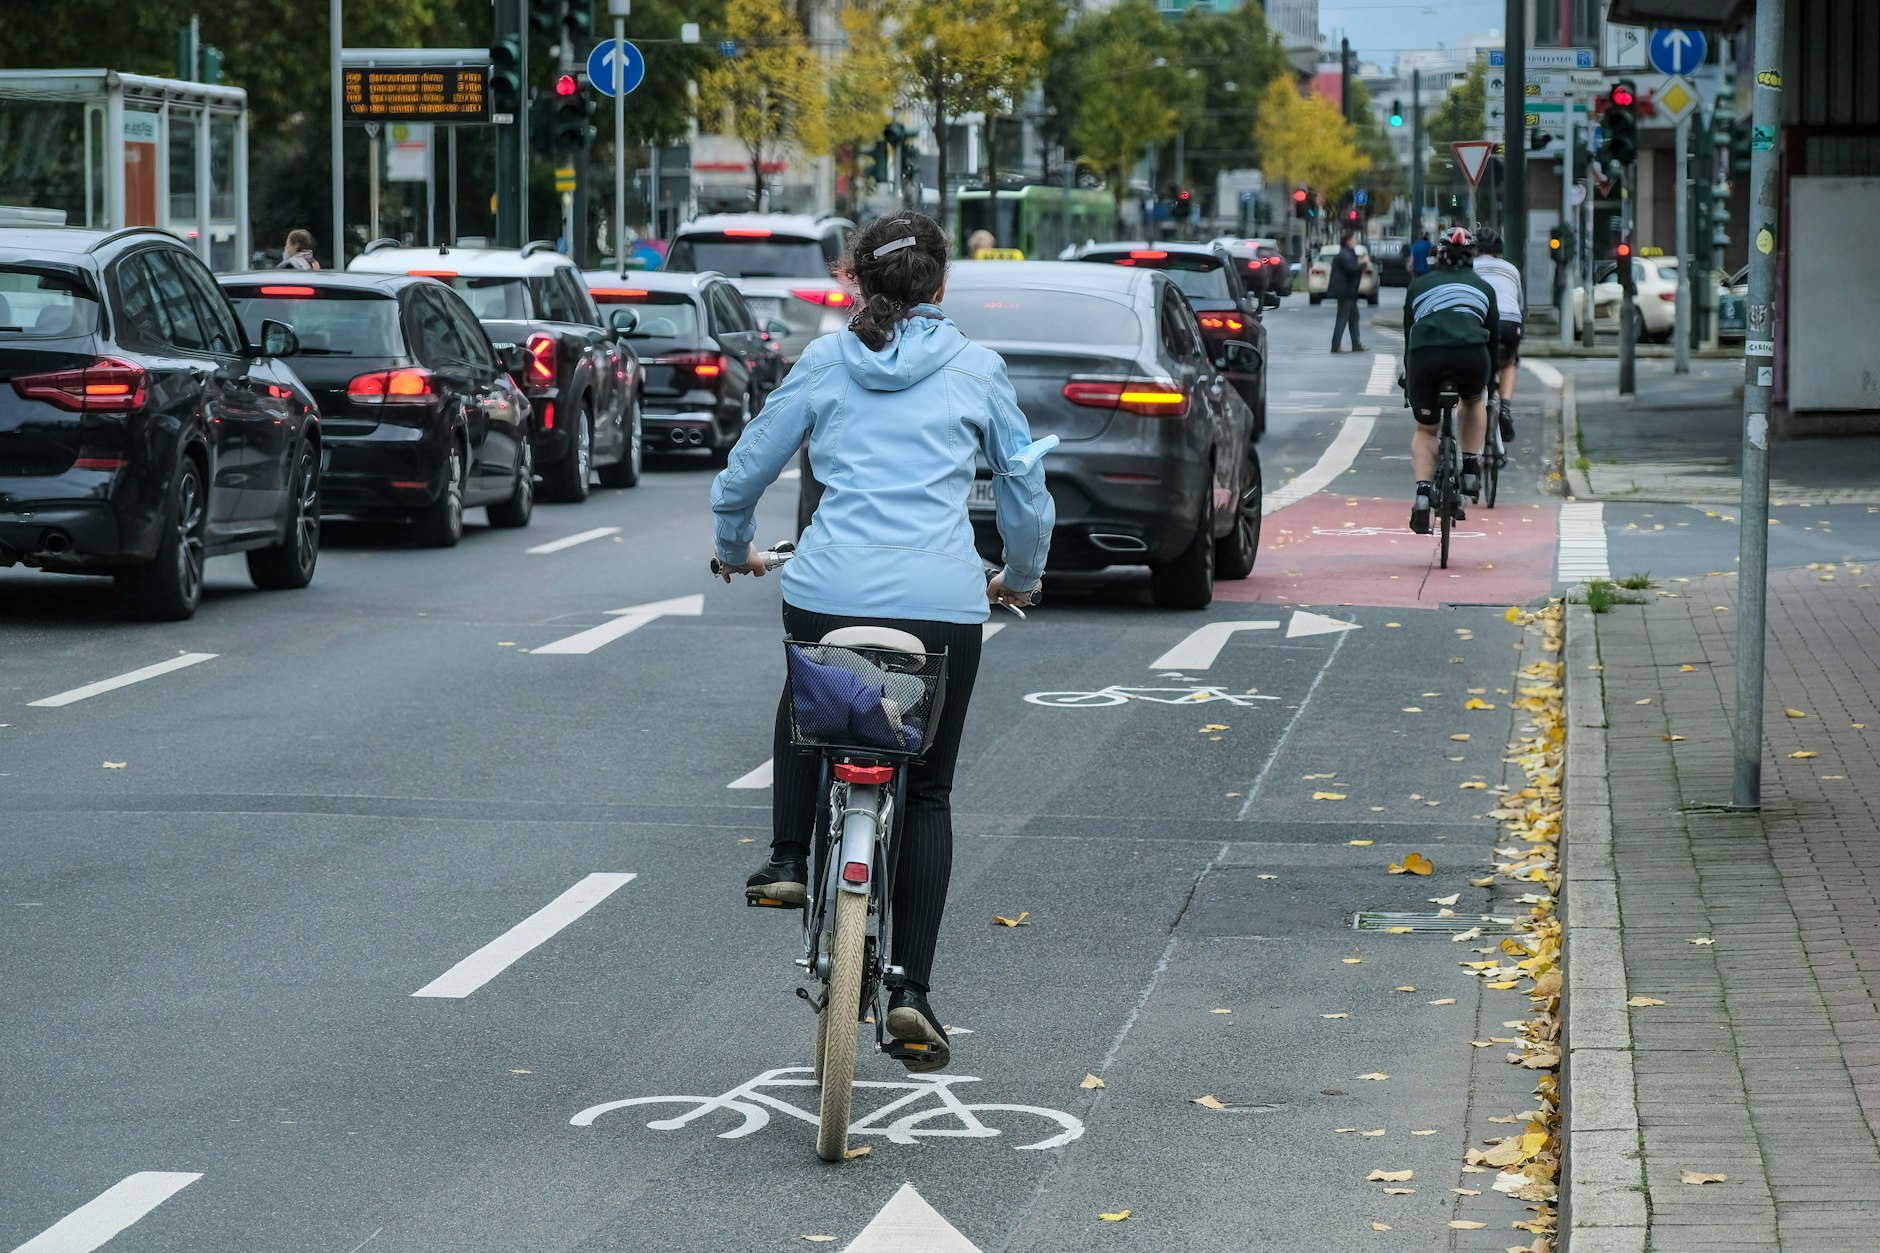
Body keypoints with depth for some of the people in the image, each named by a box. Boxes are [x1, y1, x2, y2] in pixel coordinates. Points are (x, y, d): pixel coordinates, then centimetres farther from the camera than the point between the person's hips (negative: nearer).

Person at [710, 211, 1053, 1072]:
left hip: (830, 591, 1)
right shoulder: (976, 371, 7)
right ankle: (911, 990, 4)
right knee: (927, 794, 12)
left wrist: (736, 548, 34)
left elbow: (742, 475, 14)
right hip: (942, 603, -1)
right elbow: (1027, 496, 14)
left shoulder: (824, 363, 8)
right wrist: (1021, 577, 33)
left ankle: (789, 860, 25)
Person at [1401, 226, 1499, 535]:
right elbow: (1494, 333, 30)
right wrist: (1490, 379, 41)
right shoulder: (1483, 286, 27)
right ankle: (1471, 469, 21)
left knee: (1425, 430, 19)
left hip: (1424, 357, 0)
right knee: (1475, 401, 34)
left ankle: (1423, 493, -2)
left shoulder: (1419, 286, 26)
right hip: (1470, 353, 0)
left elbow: (1408, 334, 29)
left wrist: (1408, 378, 41)